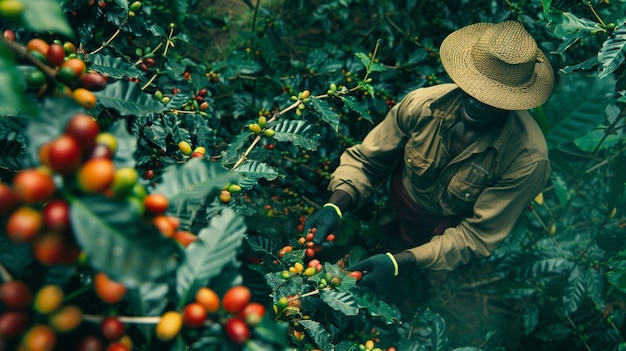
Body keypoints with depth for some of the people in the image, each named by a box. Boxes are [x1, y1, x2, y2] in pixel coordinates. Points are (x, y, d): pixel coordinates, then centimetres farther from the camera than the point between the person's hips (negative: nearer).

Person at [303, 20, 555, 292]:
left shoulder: (527, 157, -30)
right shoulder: (421, 104, -24)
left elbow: (478, 234, -24)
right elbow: (365, 160, -12)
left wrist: (400, 263, -36)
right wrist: (335, 206, -31)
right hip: (399, 210, 2)